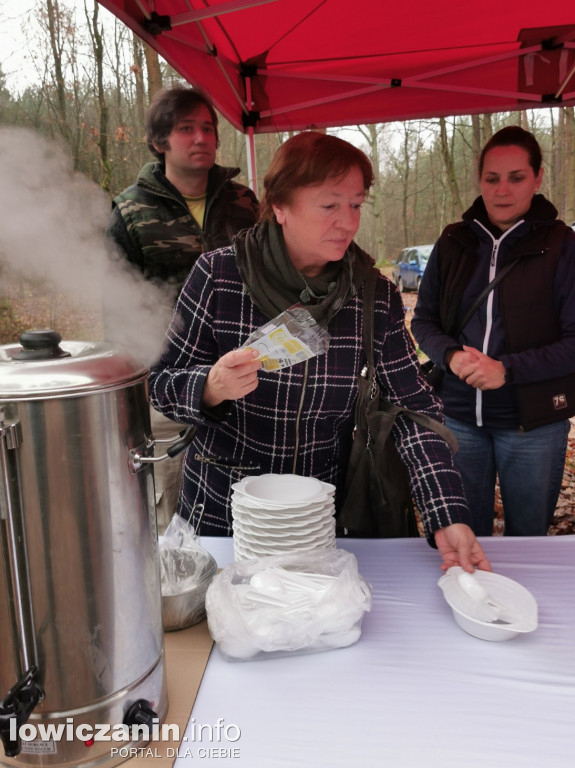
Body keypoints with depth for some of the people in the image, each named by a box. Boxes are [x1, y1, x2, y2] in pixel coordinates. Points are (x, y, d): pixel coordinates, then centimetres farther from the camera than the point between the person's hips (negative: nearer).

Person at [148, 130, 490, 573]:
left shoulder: (377, 296, -9)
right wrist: (211, 388, -31)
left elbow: (414, 408, -10)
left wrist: (449, 517, -20)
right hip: (221, 512, -1)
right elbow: (161, 383, -9)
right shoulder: (218, 275, -15)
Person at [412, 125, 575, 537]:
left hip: (533, 423, -2)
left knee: (528, 537, 15)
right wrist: (451, 355, -13)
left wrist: (508, 369, -21)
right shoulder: (454, 242, 4)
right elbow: (424, 320, 7)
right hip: (458, 417, 2)